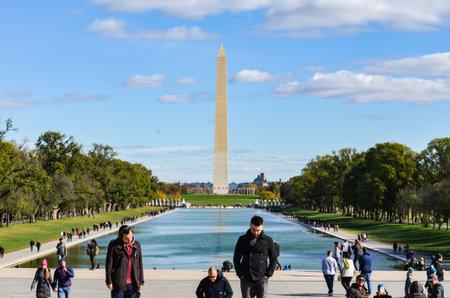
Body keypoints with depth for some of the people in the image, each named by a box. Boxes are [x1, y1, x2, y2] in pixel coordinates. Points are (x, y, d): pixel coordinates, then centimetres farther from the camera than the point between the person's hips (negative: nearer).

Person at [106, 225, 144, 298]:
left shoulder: (136, 245, 7)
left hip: (132, 283, 4)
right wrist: (109, 281, -8)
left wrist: (141, 282, 9)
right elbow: (109, 264, -4)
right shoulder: (114, 245, -5)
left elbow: (140, 264, 11)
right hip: (118, 283, -3)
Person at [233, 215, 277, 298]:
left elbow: (273, 259, 8)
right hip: (246, 279, 1)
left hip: (261, 279, -1)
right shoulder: (242, 240, 4)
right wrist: (240, 273, 1)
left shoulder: (268, 241, 2)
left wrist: (268, 274, -2)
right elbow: (236, 258, 11)